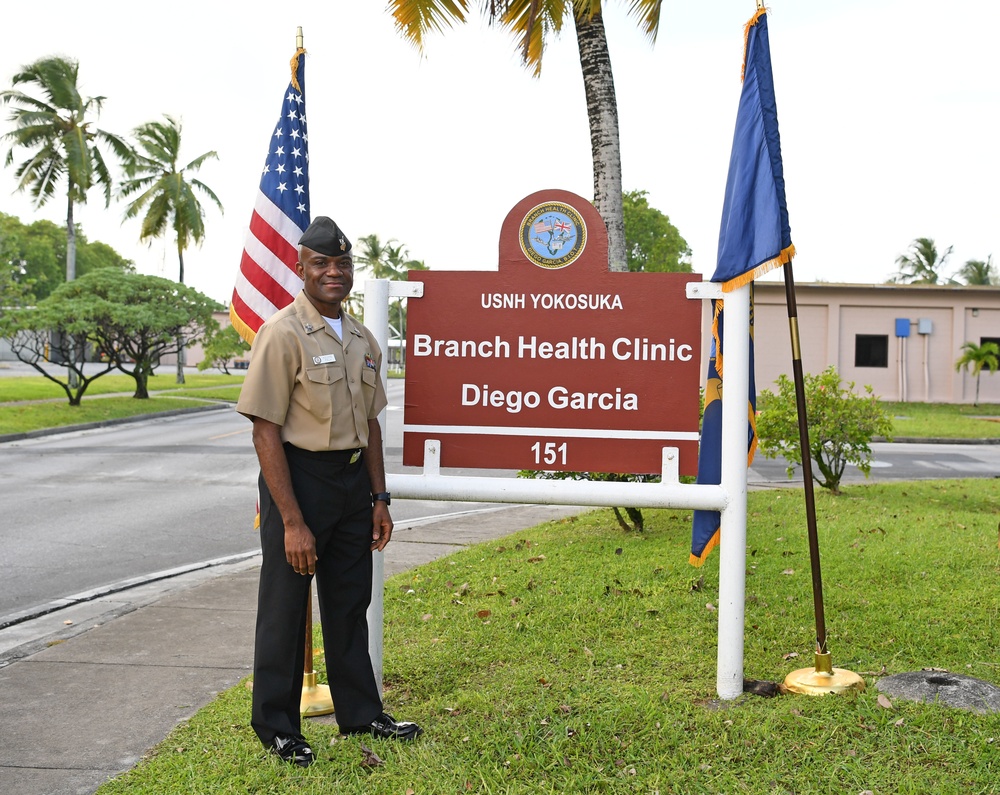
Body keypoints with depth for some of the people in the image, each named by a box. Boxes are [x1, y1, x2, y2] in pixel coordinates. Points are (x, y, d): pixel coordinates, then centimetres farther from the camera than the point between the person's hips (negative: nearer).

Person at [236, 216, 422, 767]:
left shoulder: (362, 340, 9)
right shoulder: (283, 333, -13)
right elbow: (266, 432, -17)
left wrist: (379, 499, 12)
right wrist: (292, 521, -19)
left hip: (352, 478, 7)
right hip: (299, 476, -7)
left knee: (350, 603, 17)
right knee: (285, 606, 5)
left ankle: (361, 713, 31)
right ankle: (276, 726, 21)